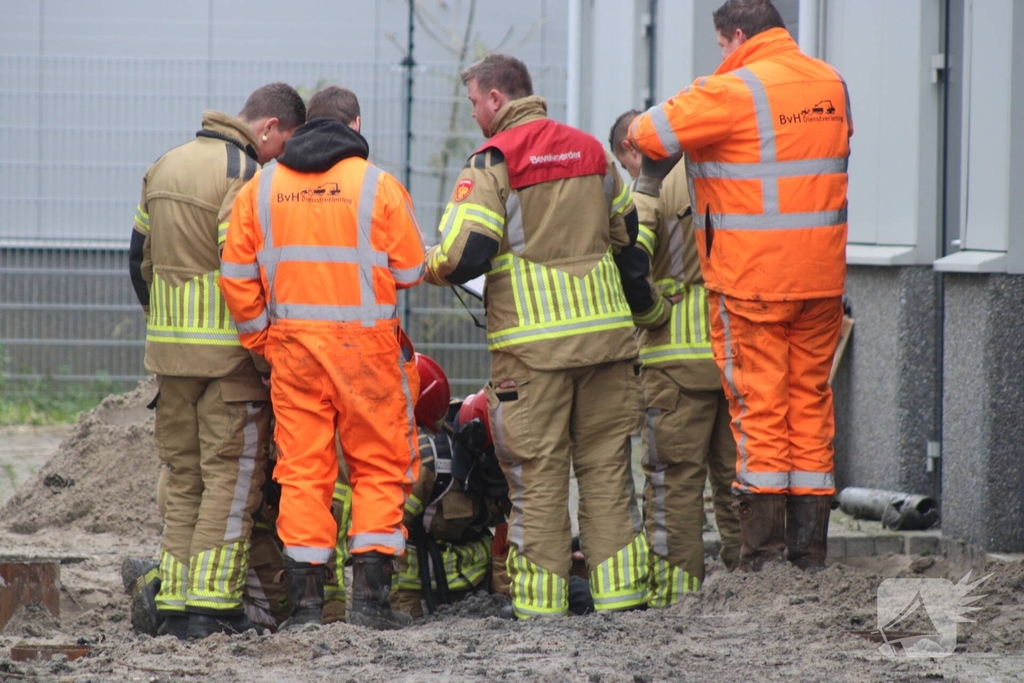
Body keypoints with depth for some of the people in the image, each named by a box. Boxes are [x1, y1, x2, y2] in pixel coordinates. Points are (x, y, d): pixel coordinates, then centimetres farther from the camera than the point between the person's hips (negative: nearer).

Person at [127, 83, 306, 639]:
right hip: (228, 347, -7)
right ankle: (212, 604, -8)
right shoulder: (245, 175, -13)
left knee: (181, 474, 13)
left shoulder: (164, 167, 14)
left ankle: (175, 601, 10)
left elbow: (140, 254, 19)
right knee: (231, 473, -3)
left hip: (168, 344, 7)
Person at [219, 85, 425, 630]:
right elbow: (411, 270, -1)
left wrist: (260, 338, 14)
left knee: (302, 470, 6)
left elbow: (236, 276, 5)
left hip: (292, 344, 3)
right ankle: (370, 595, -2)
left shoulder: (260, 188, 5)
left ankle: (306, 602, 4)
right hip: (365, 342, -3)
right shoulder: (377, 186, -5)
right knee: (378, 467, 5)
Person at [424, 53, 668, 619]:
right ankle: (622, 594, 8)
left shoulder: (494, 162, -7)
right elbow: (628, 238, 20)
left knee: (538, 473, -1)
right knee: (607, 466, 9)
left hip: (533, 340, -5)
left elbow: (464, 254, -15)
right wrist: (648, 310, 33)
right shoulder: (591, 152, 12)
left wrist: (430, 266, 7)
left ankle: (540, 604, 0)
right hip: (605, 333, 5)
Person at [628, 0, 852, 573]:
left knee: (758, 401, -1)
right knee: (811, 396, 11)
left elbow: (650, 135, -12)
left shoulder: (734, 90, -13)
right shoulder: (831, 84, 9)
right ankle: (810, 547, 12)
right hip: (822, 272, 6)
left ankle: (763, 547, -2)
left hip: (752, 273, -6)